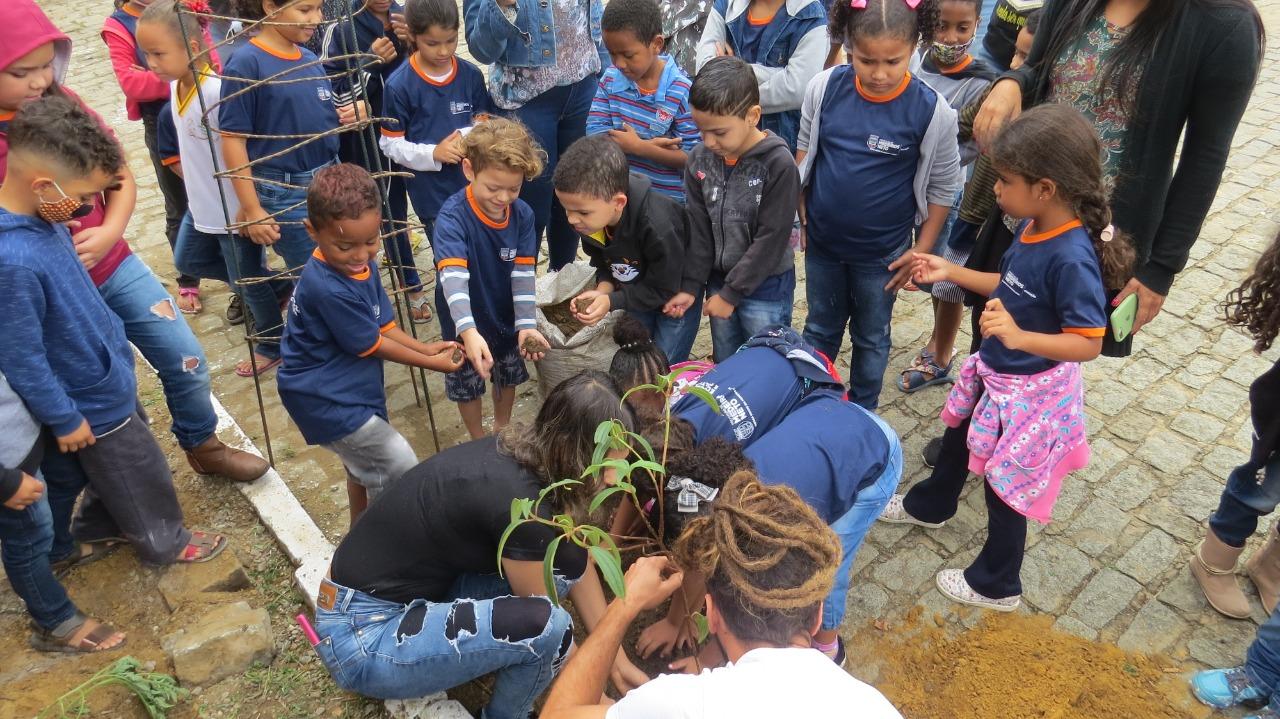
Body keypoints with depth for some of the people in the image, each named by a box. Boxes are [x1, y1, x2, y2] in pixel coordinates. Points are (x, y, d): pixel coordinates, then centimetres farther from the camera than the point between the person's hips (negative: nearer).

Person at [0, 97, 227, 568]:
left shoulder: (42, 216, -10)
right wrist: (64, 420, -16)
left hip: (107, 375, 8)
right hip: (94, 402, -8)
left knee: (112, 469, 29)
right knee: (139, 473, 16)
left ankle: (99, 526, 52)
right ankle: (163, 542, 39)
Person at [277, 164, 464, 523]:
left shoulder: (363, 265, -4)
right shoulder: (328, 289, -31)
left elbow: (382, 324, 6)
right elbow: (370, 345, -20)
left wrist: (424, 347, -8)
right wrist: (430, 363, -11)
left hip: (351, 388, 10)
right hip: (327, 399, -9)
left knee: (365, 463, 27)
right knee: (400, 467, -8)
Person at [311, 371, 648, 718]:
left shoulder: (519, 452, -4)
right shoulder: (520, 501, -29)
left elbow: (576, 565, 5)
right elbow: (546, 623, -15)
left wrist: (617, 658, 8)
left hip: (416, 595, 8)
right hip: (363, 636, -8)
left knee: (565, 554, -5)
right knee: (545, 627, -25)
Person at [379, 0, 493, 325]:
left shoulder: (471, 75, 0)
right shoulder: (399, 85, -10)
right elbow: (391, 144, -5)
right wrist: (433, 154, -20)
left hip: (472, 183, 4)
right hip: (431, 191, -3)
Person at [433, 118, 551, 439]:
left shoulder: (522, 214, -14)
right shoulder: (453, 216, -30)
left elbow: (523, 273, -14)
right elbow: (453, 277, -41)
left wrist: (526, 324, -26)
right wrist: (468, 331, -55)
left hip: (507, 318, 4)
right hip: (465, 324, -4)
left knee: (508, 377, 25)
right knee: (468, 387, 17)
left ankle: (503, 430, 53)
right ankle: (479, 442, 44)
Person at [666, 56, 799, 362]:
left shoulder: (779, 165, -20)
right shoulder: (700, 159, -4)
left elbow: (771, 239, -18)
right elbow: (698, 228, 2)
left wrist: (731, 293, -16)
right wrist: (691, 285, -2)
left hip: (766, 287, -5)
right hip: (718, 280, 5)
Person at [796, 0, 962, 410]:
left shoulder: (932, 111, -18)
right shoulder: (824, 88, -12)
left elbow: (942, 188, -6)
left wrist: (921, 250, -5)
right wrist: (803, 217, 6)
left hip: (882, 252, -2)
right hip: (822, 241, 2)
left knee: (870, 338, 18)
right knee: (820, 329, 21)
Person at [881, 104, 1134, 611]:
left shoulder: (1072, 259, -33)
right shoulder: (1032, 228, -7)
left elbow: (1089, 343, -29)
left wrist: (1019, 337, -41)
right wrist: (950, 273, 5)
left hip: (1029, 392, -9)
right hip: (994, 372, 9)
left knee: (1004, 484, 10)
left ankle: (997, 586, 34)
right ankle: (929, 506, 60)